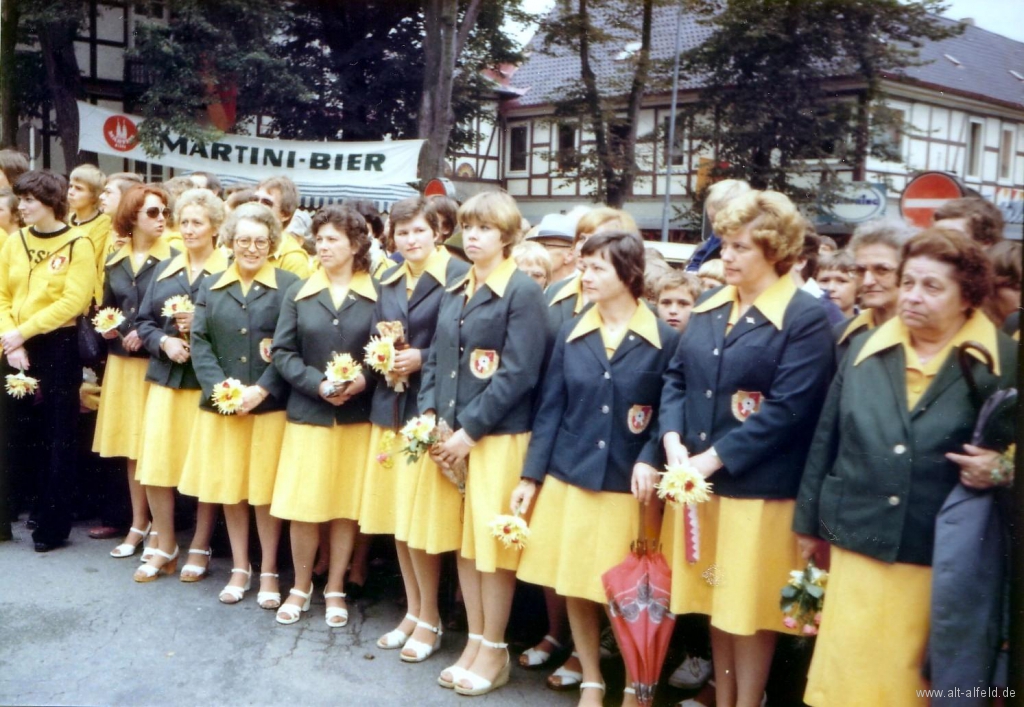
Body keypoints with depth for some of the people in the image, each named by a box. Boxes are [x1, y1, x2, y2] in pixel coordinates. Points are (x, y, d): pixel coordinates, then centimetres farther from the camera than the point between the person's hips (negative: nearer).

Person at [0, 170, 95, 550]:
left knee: (57, 438, 1)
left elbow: (73, 302, -14)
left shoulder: (78, 244, -6)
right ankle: (39, 505, 26)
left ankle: (53, 525, 10)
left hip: (59, 348, -5)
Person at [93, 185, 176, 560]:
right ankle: (138, 525, 21)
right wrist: (107, 329, 0)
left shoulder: (173, 259, -6)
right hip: (122, 362, 5)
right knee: (130, 446, 10)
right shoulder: (114, 262, 12)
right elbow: (106, 310, 19)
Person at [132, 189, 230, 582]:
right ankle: (164, 548, 17)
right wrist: (164, 341, -7)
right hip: (166, 376, 5)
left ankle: (200, 550, 17)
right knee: (156, 461, 3)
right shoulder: (165, 270, 14)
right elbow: (144, 321, 12)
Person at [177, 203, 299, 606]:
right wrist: (220, 387, -11)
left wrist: (260, 389, -16)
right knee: (229, 486, 10)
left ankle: (268, 571, 17)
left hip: (270, 403, -3)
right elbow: (199, 342, 3)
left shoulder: (289, 286, -2)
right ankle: (239, 568, 24)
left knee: (265, 488, 4)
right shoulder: (211, 288, 11)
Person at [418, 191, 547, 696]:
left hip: (498, 435, -7)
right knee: (464, 538, 13)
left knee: (493, 540, 1)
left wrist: (470, 430, -16)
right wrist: (430, 416, 0)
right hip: (454, 434, 7)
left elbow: (518, 373, -16)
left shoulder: (524, 292, -9)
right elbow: (437, 358, 15)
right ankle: (474, 641, 26)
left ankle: (494, 650, 16)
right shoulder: (456, 291, 13)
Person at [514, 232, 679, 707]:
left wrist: (649, 461, -17)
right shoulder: (571, 334, 6)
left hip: (626, 485, -3)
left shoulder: (663, 340, -3)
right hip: (568, 477, 3)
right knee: (574, 586, 10)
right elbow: (550, 409, 6)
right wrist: (530, 476, 3)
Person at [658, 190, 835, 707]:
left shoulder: (807, 318, -10)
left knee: (749, 606, 6)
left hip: (759, 487, -6)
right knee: (715, 597, 16)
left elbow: (787, 409, -17)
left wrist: (713, 458, -18)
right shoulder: (708, 307, 10)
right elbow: (676, 377, 10)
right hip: (698, 481, 6)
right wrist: (673, 441, -8)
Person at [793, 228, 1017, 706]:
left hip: (943, 555, -2)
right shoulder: (865, 350, 5)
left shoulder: (1004, 361, -4)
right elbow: (826, 441, 10)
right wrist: (810, 521, 12)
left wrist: (1000, 469, -19)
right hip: (860, 543, 2)